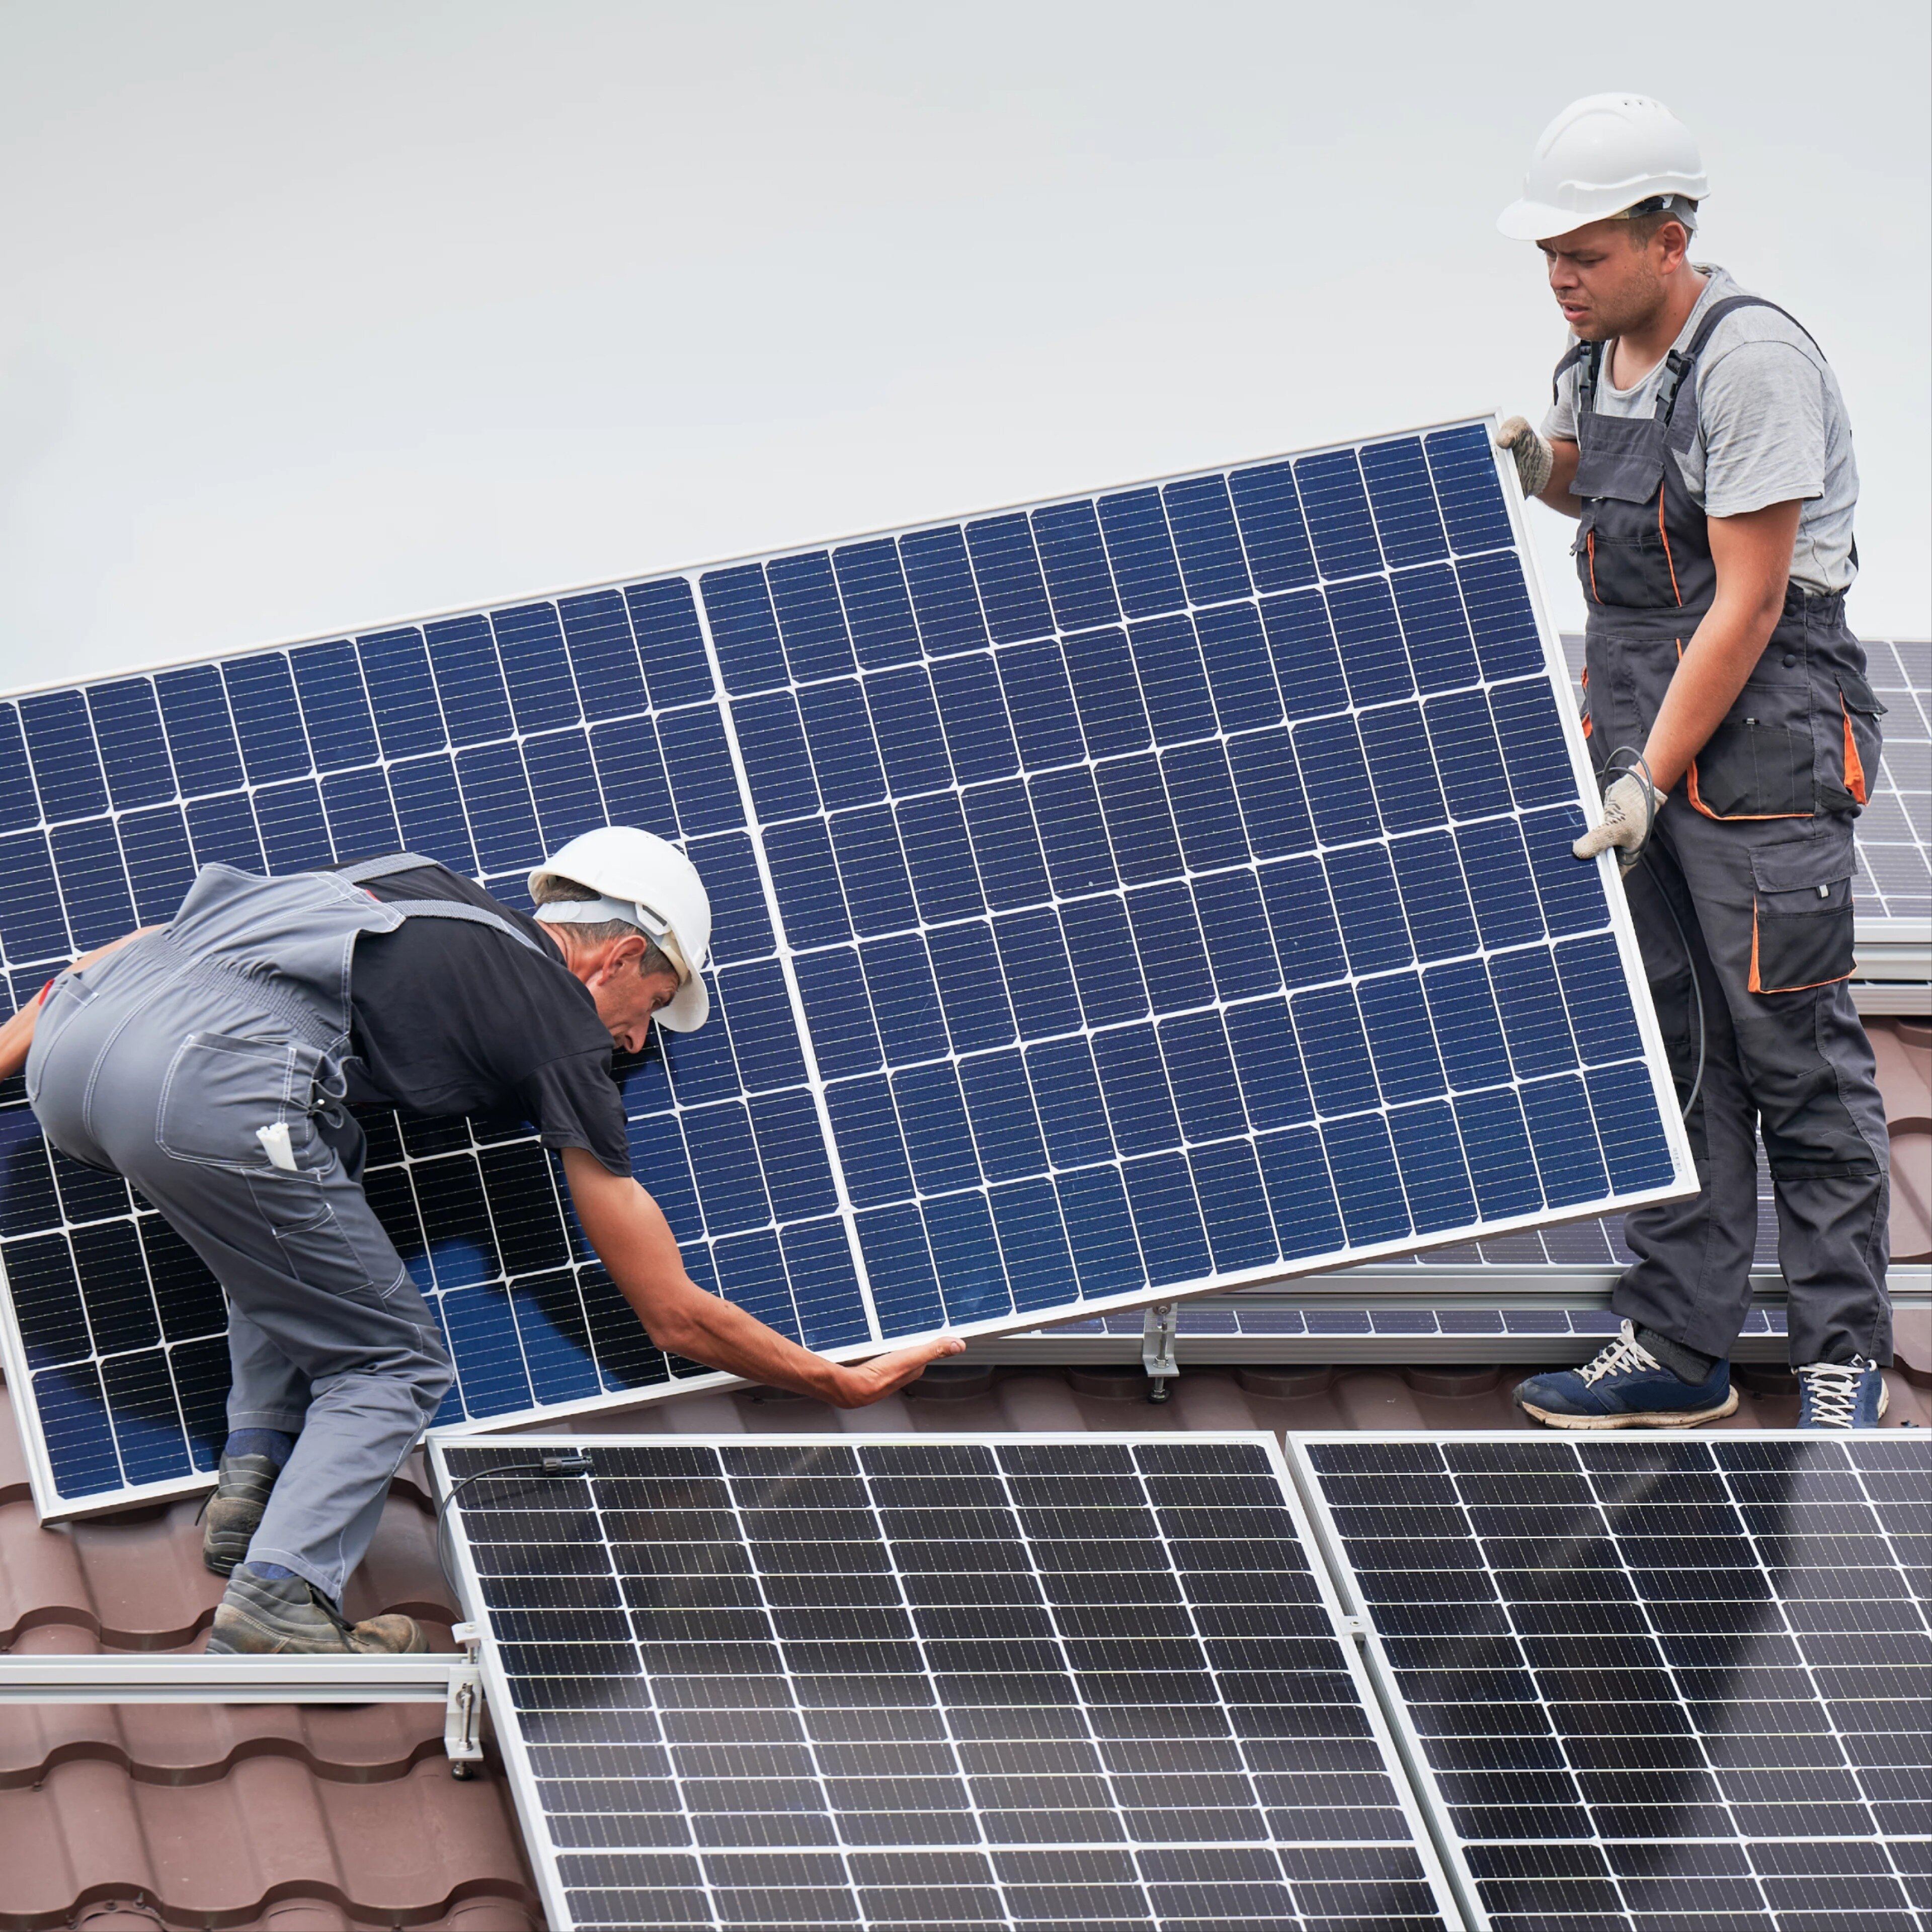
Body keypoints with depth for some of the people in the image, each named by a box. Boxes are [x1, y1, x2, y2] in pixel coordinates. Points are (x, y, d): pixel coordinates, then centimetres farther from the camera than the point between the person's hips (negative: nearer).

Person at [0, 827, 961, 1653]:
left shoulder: (413, 882, 33)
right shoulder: (563, 1023, 17)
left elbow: (157, 941, 30)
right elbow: (677, 1318, 20)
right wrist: (846, 1385, 32)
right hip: (210, 1093, -7)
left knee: (305, 1196, 35)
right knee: (392, 1364, 14)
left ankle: (256, 1475, 23)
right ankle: (278, 1600, -6)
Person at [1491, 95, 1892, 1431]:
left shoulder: (1750, 359, -18)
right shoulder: (1600, 356, 8)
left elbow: (1747, 605, -19)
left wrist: (1649, 781, -19)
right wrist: (1533, 466, 7)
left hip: (1763, 739, -8)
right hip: (1638, 727, 8)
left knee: (1795, 1048, -4)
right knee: (1666, 1048, 8)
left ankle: (1845, 1358, 5)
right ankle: (1677, 1349, 13)